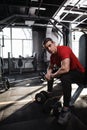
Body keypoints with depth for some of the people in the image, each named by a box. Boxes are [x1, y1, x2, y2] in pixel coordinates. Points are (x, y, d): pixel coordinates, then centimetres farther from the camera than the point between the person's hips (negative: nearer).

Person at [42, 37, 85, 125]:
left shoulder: (63, 49, -25)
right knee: (48, 75, 15)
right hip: (67, 72, 9)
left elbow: (65, 69, -38)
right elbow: (50, 67, 18)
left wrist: (52, 75, -21)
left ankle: (66, 110, -25)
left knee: (65, 78, -40)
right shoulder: (52, 55, 2)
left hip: (79, 73, -9)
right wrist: (48, 73, -6)